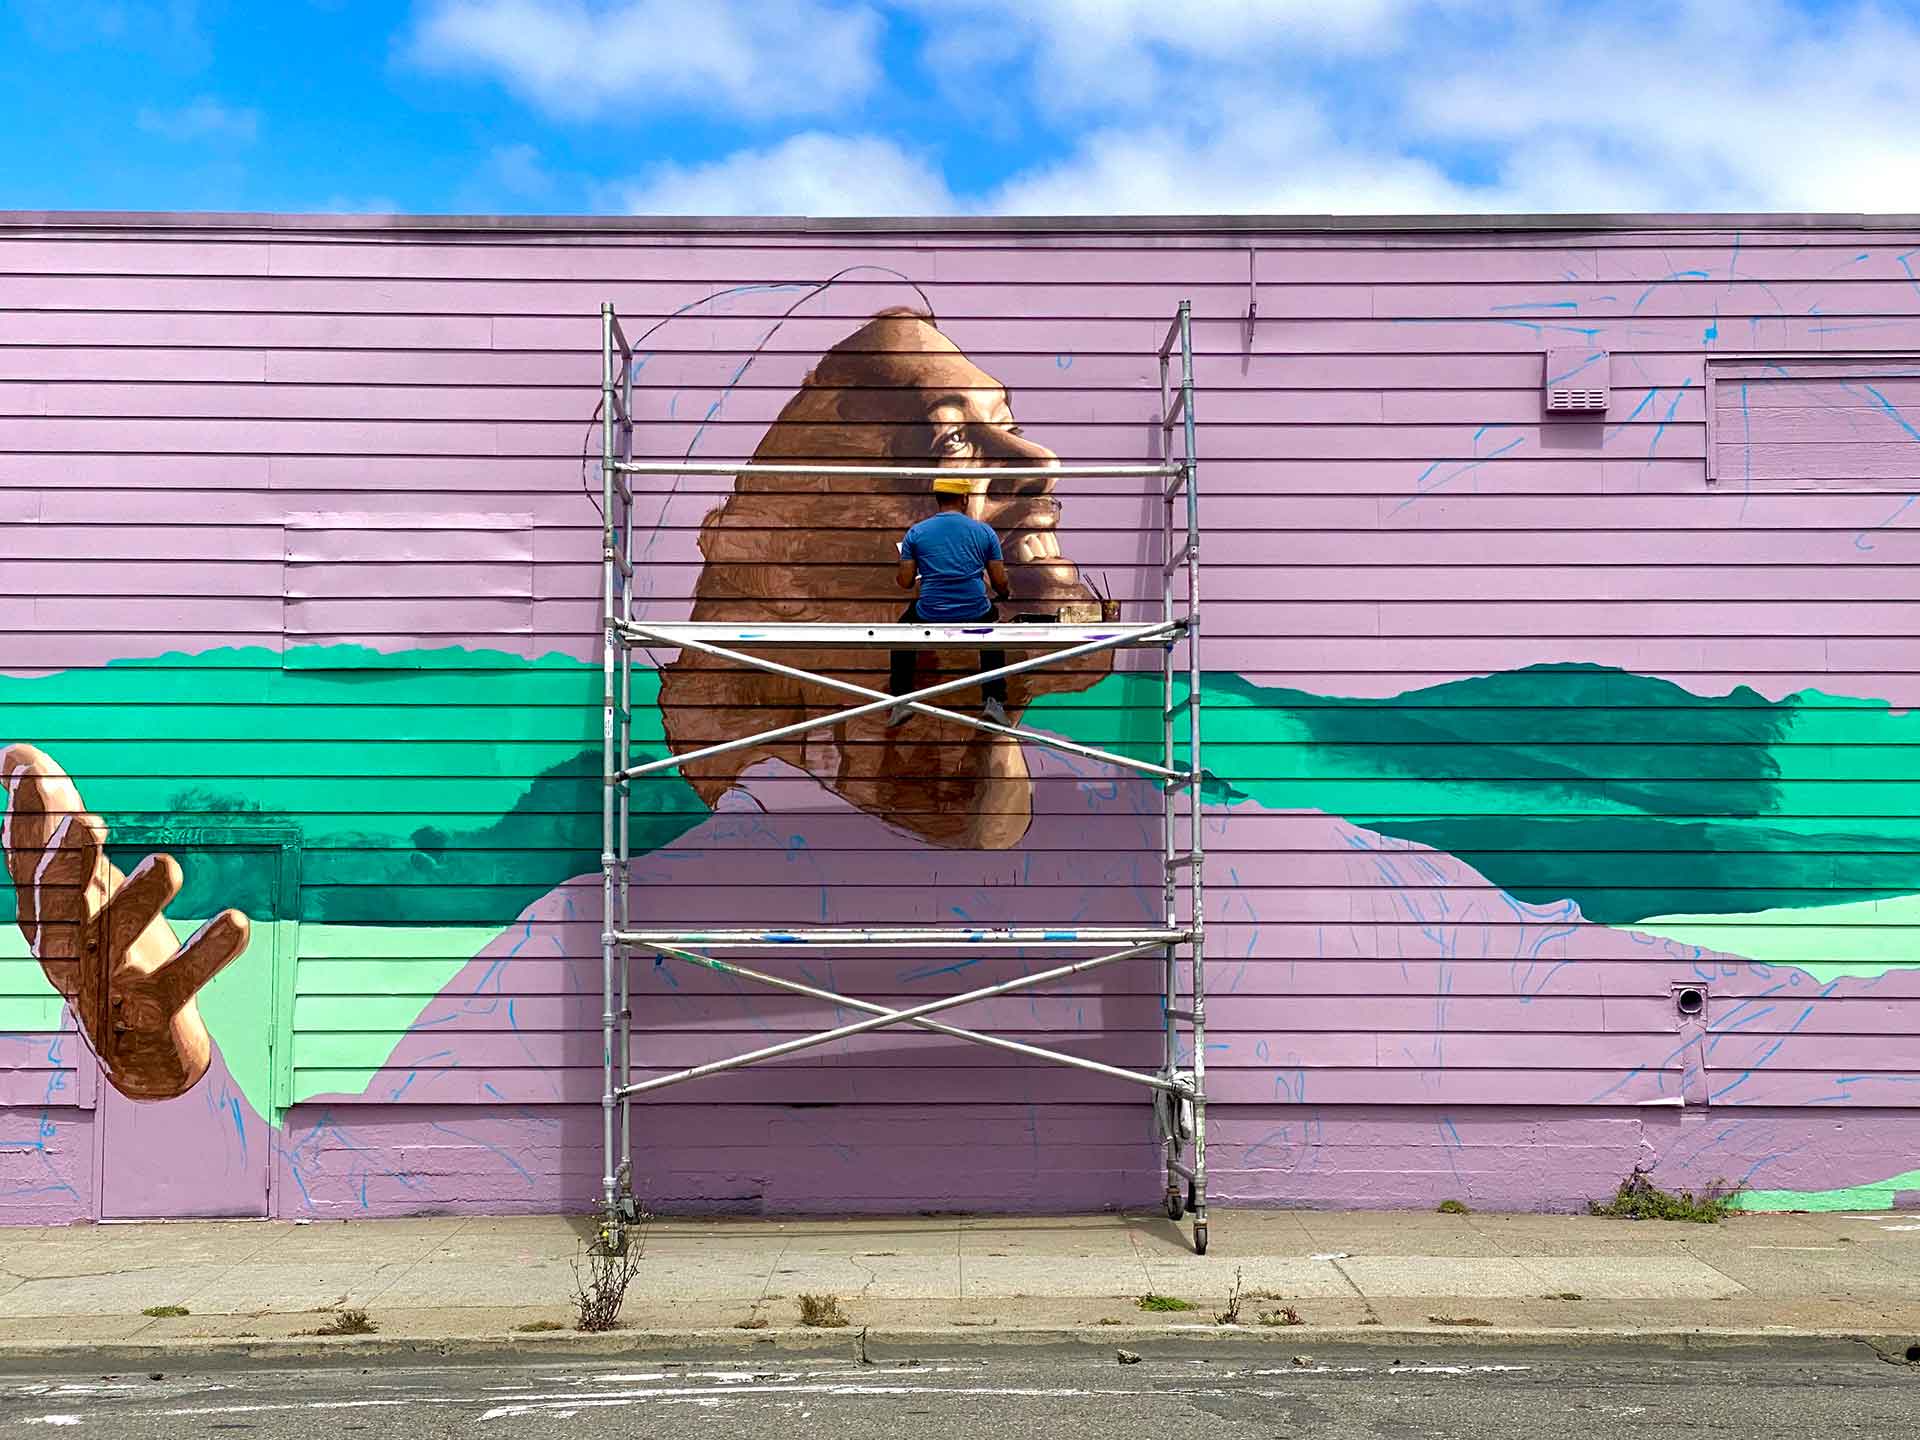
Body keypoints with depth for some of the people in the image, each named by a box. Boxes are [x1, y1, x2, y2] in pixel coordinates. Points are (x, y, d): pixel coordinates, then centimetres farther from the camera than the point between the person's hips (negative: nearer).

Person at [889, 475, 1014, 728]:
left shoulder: (916, 533, 1)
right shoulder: (984, 531, 3)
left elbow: (905, 582, 3)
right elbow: (1000, 583, 4)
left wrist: (898, 576, 28)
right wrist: (1007, 593, 29)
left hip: (929, 618, 0)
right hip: (975, 617, 0)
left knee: (903, 631, 34)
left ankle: (900, 700, 23)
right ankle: (994, 701, 24)